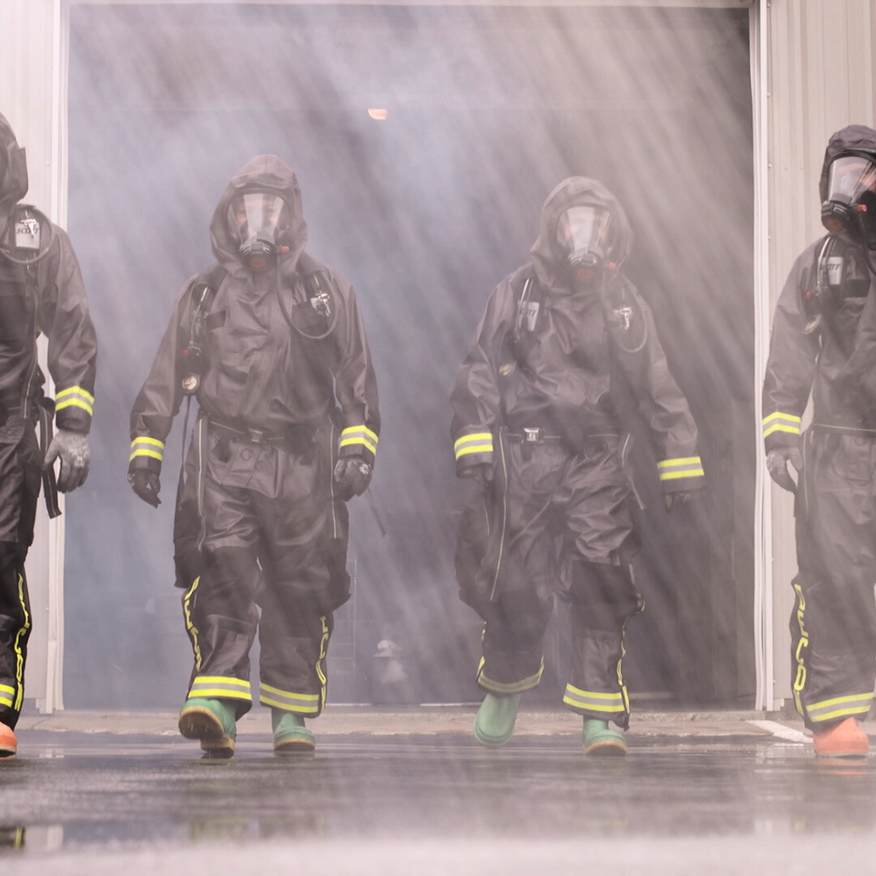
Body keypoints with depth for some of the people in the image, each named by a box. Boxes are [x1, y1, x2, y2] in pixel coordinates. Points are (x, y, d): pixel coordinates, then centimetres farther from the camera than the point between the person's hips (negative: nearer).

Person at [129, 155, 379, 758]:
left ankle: (292, 714, 13)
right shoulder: (204, 293, 15)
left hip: (302, 465, 0)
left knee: (301, 590, 2)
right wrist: (145, 448, 11)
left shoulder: (326, 290, 12)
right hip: (223, 462, 0)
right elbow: (166, 376, 17)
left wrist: (358, 447, -1)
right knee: (220, 573, -17)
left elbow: (357, 378, 10)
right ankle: (217, 700, -26)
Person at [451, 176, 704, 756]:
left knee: (602, 589, -10)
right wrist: (474, 441, -6)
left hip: (597, 463, 1)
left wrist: (680, 462, 9)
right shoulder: (516, 294, 6)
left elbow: (659, 388, 14)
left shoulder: (624, 302, 12)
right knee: (515, 584, -1)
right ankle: (505, 688, 27)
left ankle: (601, 713, -5)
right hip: (524, 460, -1)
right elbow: (480, 373, 6)